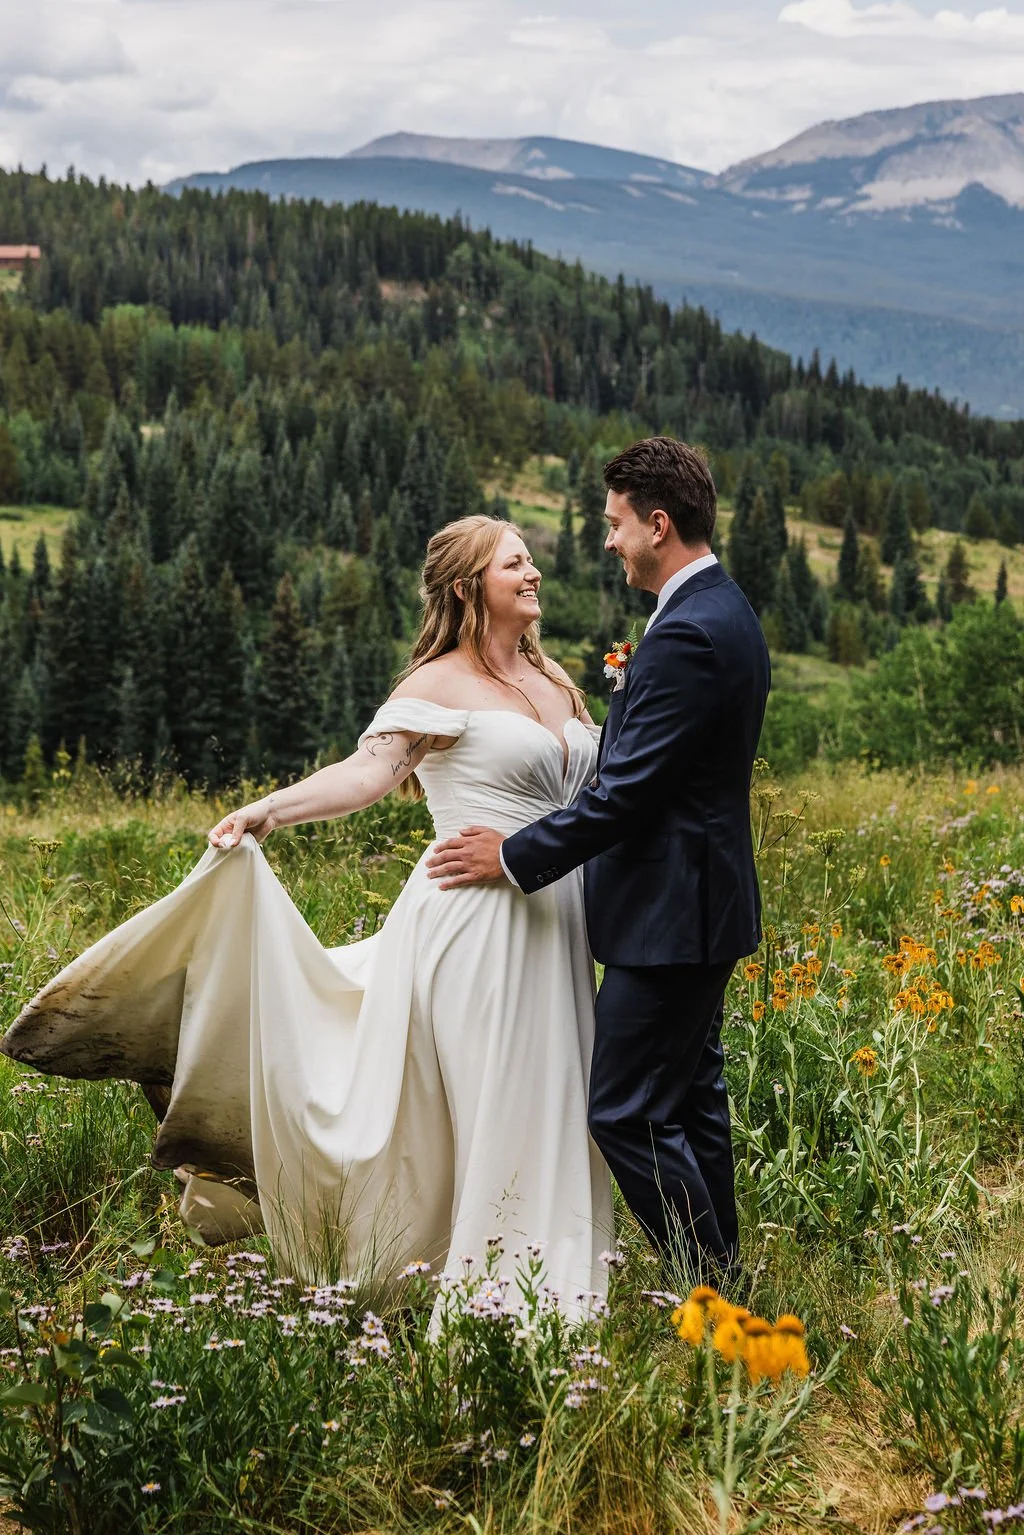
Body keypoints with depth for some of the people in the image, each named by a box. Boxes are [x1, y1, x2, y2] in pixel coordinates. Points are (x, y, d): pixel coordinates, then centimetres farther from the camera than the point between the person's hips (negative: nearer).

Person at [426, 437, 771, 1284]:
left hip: (668, 915, -11)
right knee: (691, 1102, 17)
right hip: (703, 905, 11)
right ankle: (724, 1280, 25)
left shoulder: (686, 635, -22)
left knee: (628, 1112, -5)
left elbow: (626, 793, -22)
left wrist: (514, 856, -14)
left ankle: (715, 1289, 3)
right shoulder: (726, 611, 12)